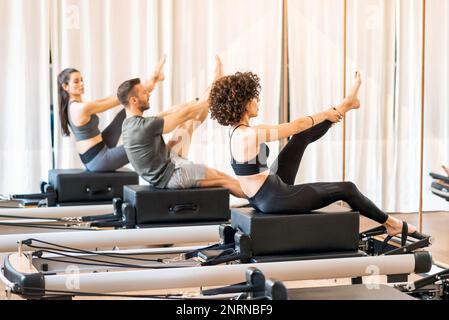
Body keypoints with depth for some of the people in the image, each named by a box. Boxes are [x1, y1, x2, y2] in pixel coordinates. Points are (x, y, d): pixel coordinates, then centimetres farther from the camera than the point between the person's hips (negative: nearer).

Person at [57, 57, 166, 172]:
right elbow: (115, 101, -16)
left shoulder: (72, 105, 7)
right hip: (97, 159, -9)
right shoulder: (82, 108, -22)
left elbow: (109, 100, 9)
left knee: (126, 112, 7)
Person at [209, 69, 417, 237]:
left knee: (302, 137, 14)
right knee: (346, 189, 5)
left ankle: (346, 105, 31)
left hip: (263, 198, 9)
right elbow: (296, 126, -16)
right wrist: (327, 113, 0)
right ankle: (391, 224, 24)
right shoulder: (250, 135, -25)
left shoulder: (238, 131, 2)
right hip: (275, 200, -9)